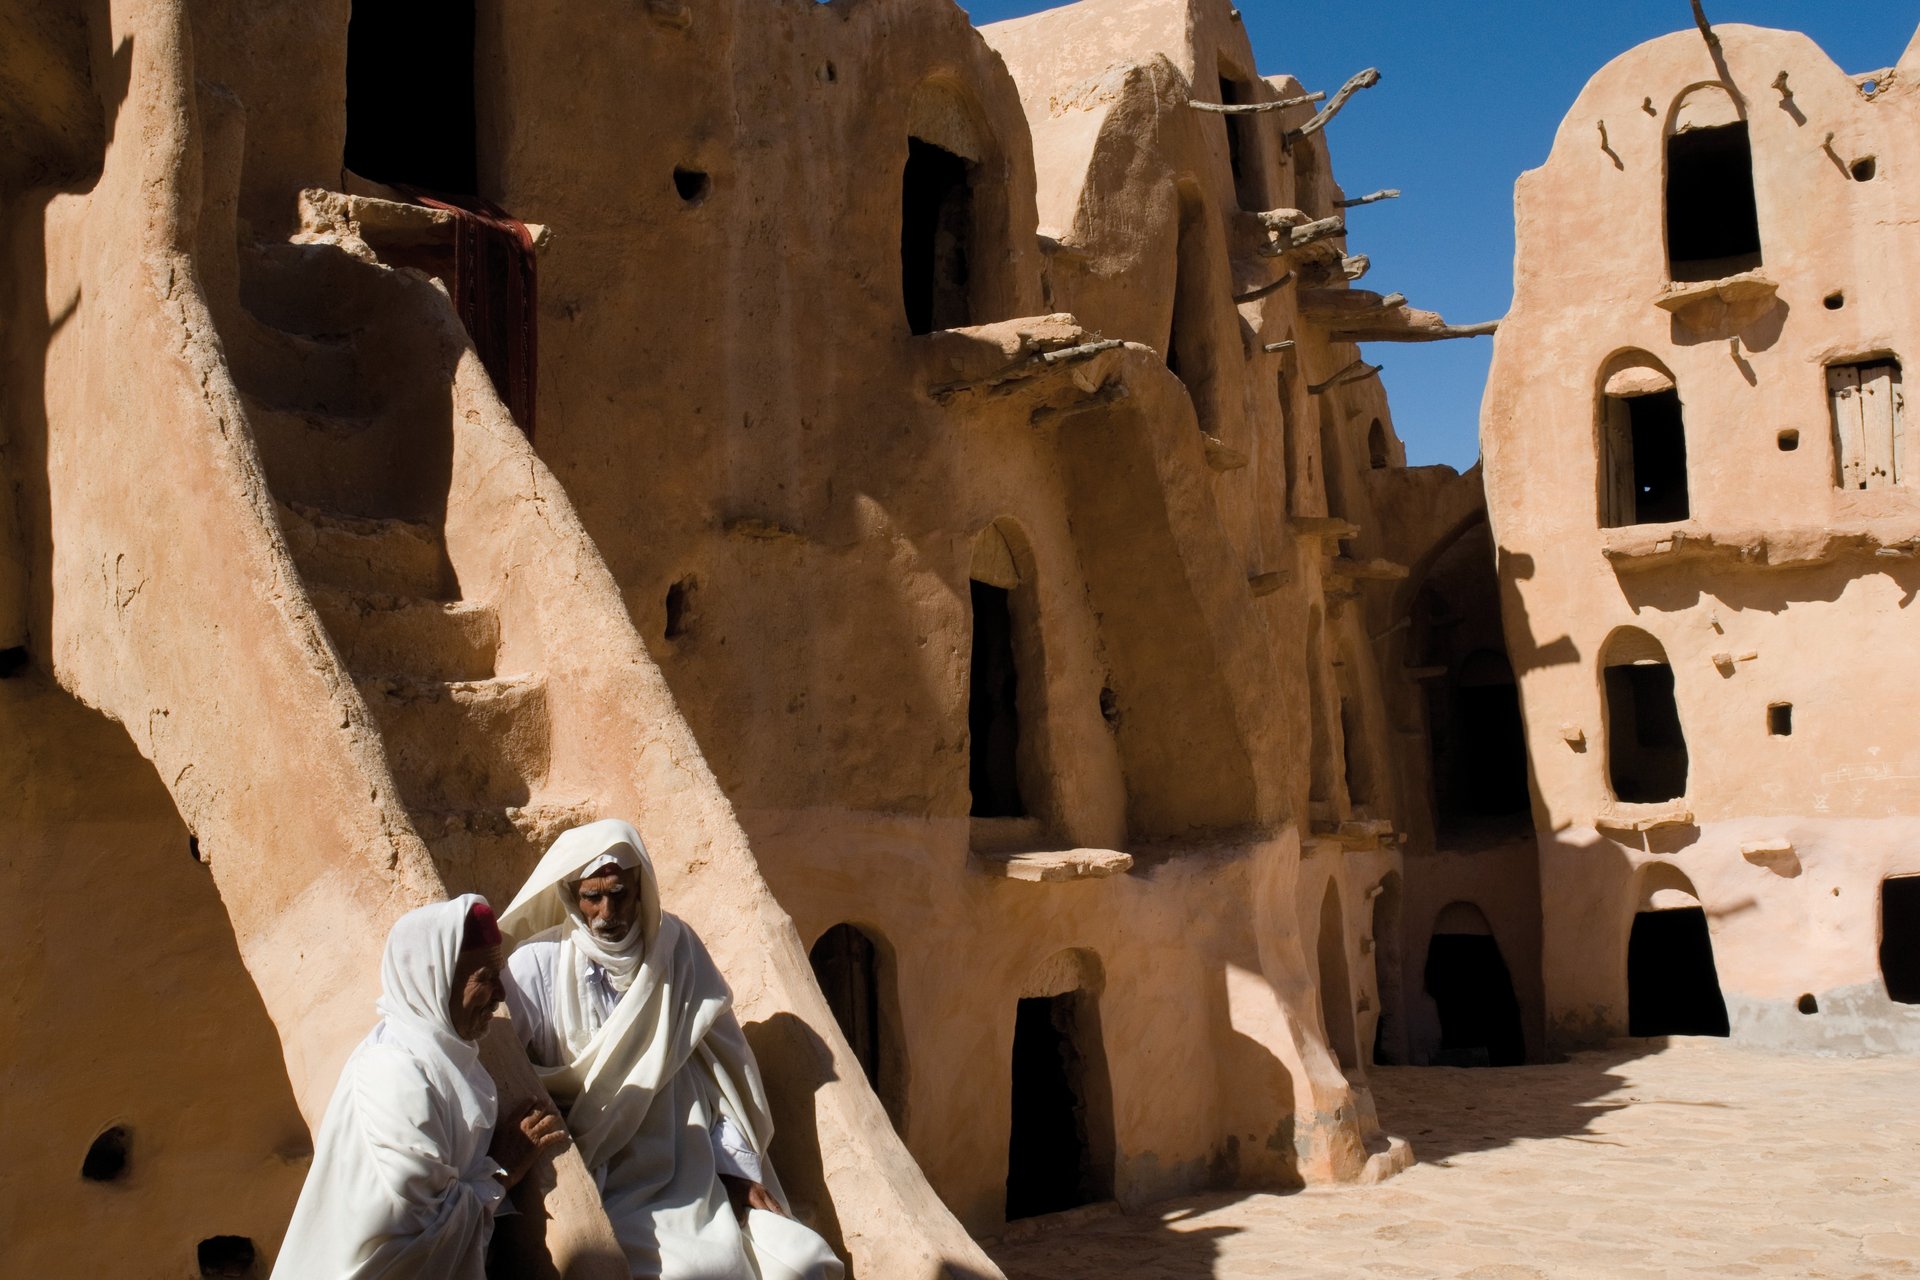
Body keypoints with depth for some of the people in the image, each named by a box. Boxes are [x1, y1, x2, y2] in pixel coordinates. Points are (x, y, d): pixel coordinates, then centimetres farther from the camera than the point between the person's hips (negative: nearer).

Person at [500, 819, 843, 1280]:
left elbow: (719, 1063, 6)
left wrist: (738, 1168, 1)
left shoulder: (675, 946, 4)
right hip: (599, 1187, -3)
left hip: (691, 1180, 4)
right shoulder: (537, 964, -5)